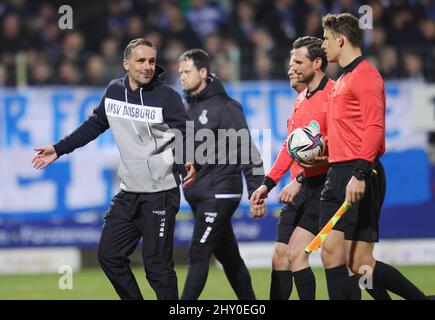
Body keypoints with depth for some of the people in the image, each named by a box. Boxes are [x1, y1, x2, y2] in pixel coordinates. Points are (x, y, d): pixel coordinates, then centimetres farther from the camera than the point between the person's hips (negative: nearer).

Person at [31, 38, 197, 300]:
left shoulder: (167, 97, -10)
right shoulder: (114, 91, 7)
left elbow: (187, 136, -15)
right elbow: (95, 125, 21)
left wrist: (190, 162, -36)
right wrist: (58, 150, 22)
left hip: (160, 193, -7)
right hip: (128, 193, 7)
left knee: (157, 266, -8)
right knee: (110, 256, 9)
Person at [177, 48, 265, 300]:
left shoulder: (225, 107, -9)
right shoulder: (188, 109, 14)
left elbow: (247, 151, -12)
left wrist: (257, 191, -16)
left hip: (220, 194, -8)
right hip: (197, 195, 8)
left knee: (199, 255, -11)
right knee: (229, 257, 13)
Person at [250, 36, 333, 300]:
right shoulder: (300, 100, 18)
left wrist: (300, 181, -21)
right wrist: (268, 183, 18)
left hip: (321, 186, -9)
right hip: (298, 190, 9)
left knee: (295, 253, -16)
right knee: (280, 257, 6)